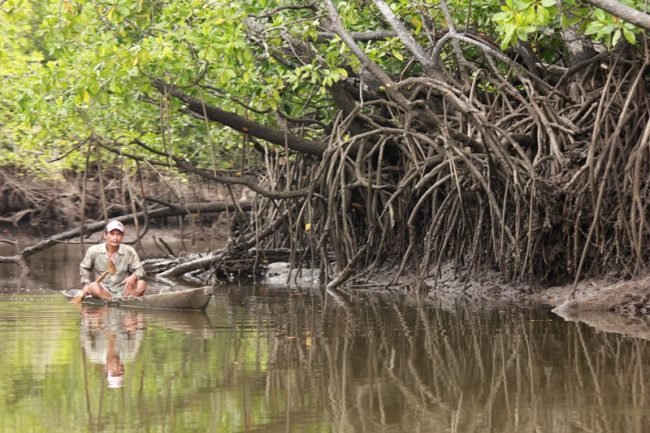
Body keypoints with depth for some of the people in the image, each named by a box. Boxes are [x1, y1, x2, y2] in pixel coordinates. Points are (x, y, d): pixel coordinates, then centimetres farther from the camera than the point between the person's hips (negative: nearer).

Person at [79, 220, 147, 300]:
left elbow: (139, 270, -3)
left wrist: (134, 277, -26)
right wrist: (86, 284, -1)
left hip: (123, 292, 0)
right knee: (93, 286, -35)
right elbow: (84, 268, 13)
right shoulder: (94, 251, -5)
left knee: (142, 284, -27)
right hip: (103, 292, 0)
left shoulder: (129, 251, -5)